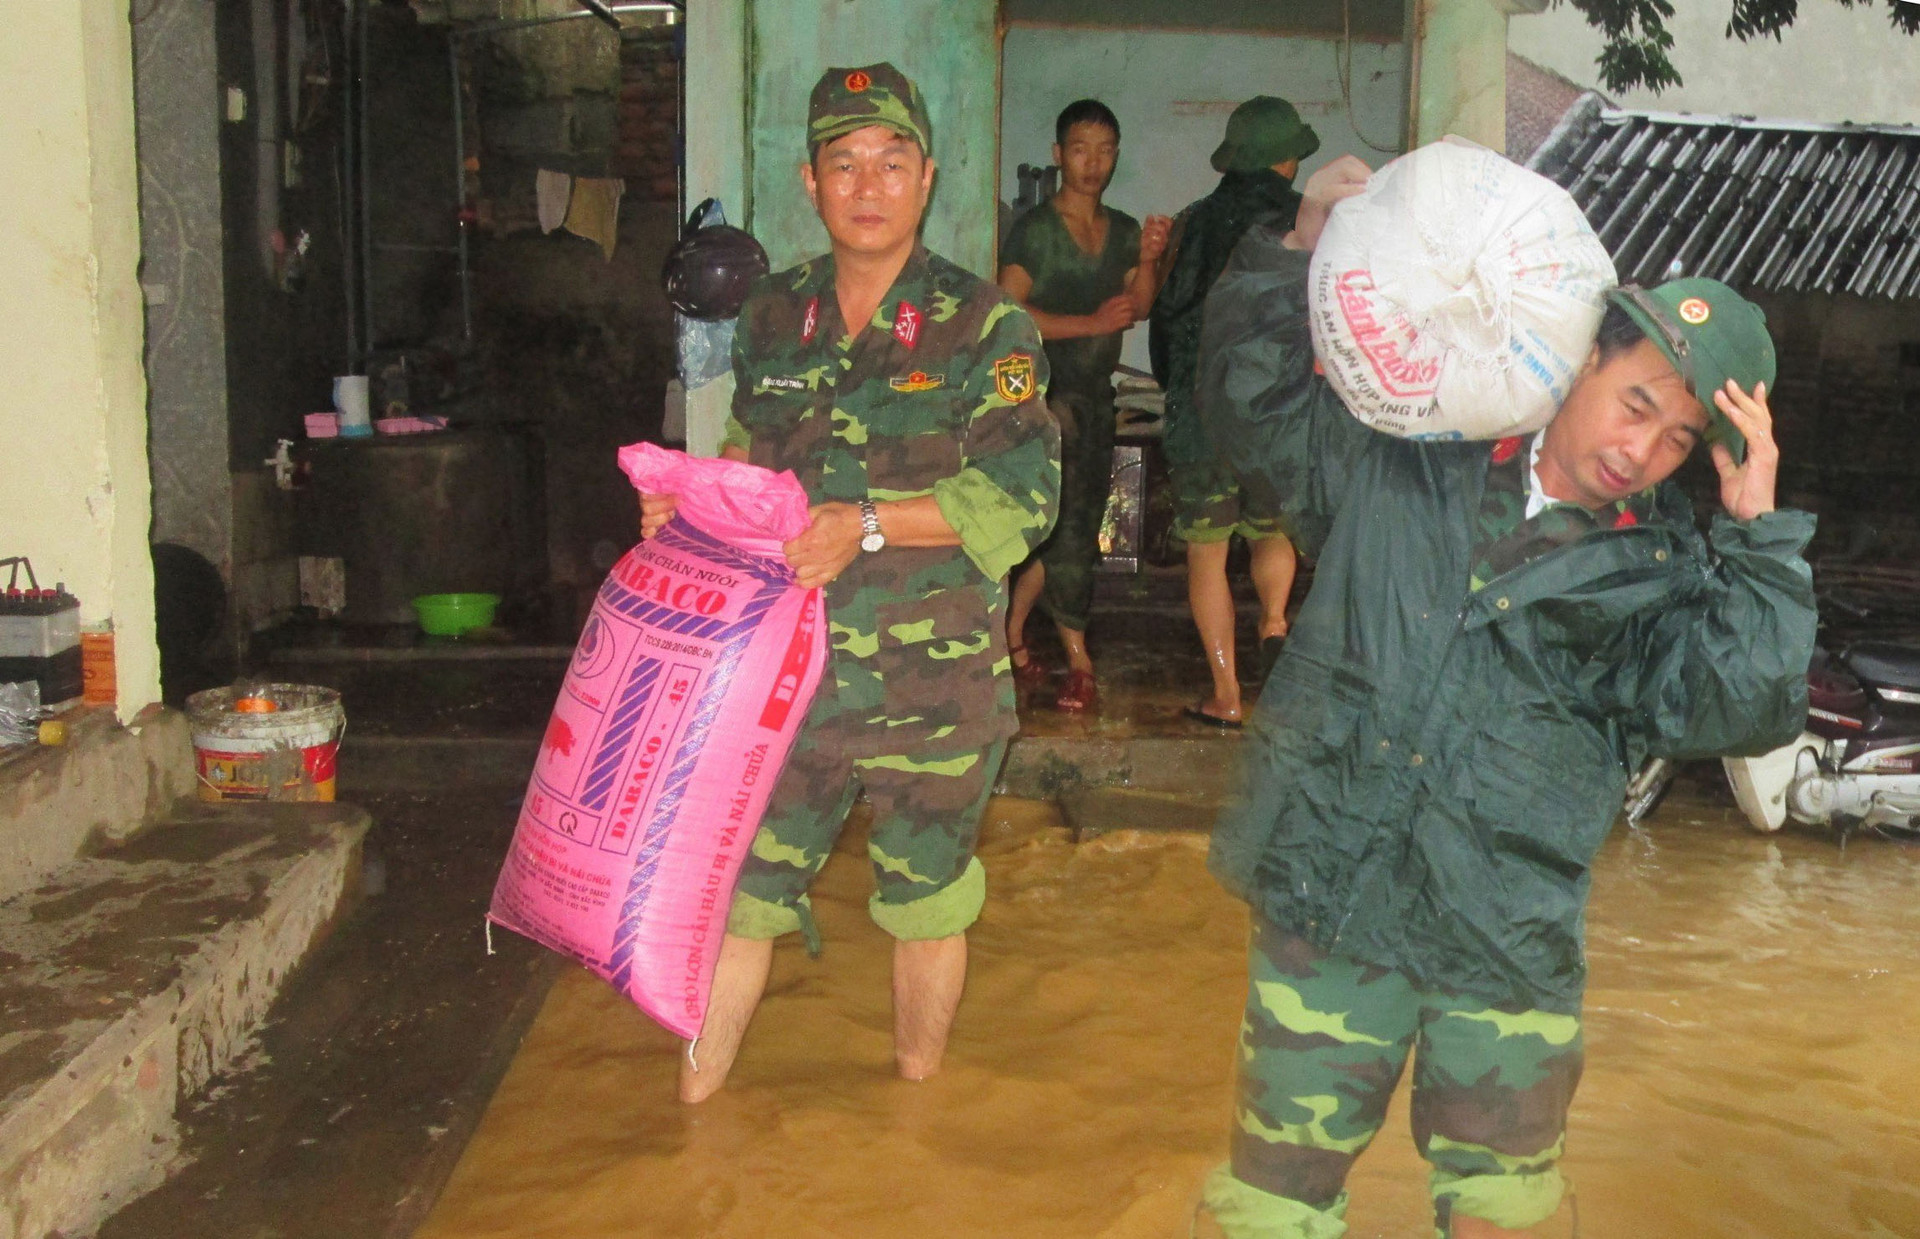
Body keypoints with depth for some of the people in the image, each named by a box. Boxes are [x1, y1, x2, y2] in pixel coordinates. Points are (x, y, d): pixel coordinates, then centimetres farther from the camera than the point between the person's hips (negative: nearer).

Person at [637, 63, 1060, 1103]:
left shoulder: (983, 327, -6)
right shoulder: (773, 316, 8)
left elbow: (1024, 497, -12)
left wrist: (868, 524, -21)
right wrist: (690, 504, 1)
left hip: (932, 678, -3)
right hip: (782, 666, 3)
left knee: (925, 906, 13)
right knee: (736, 887, 8)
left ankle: (918, 1099, 37)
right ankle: (694, 1100, 27)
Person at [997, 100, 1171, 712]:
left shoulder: (1123, 230, 13)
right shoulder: (1034, 229, -5)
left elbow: (1137, 309, 3)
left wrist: (1147, 261, -16)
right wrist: (1090, 323, -19)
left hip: (1097, 393, 6)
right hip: (1045, 391, -6)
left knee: (1077, 528, 8)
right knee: (1068, 528, -7)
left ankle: (1012, 632, 22)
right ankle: (1079, 660, 1)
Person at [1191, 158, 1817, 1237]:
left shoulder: (1662, 580, 1)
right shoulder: (1409, 459, 4)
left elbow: (1750, 707, -13)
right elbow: (1259, 401, 9)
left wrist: (1754, 523, -15)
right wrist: (1304, 249, -2)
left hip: (1509, 950, 0)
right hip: (1328, 907, 0)